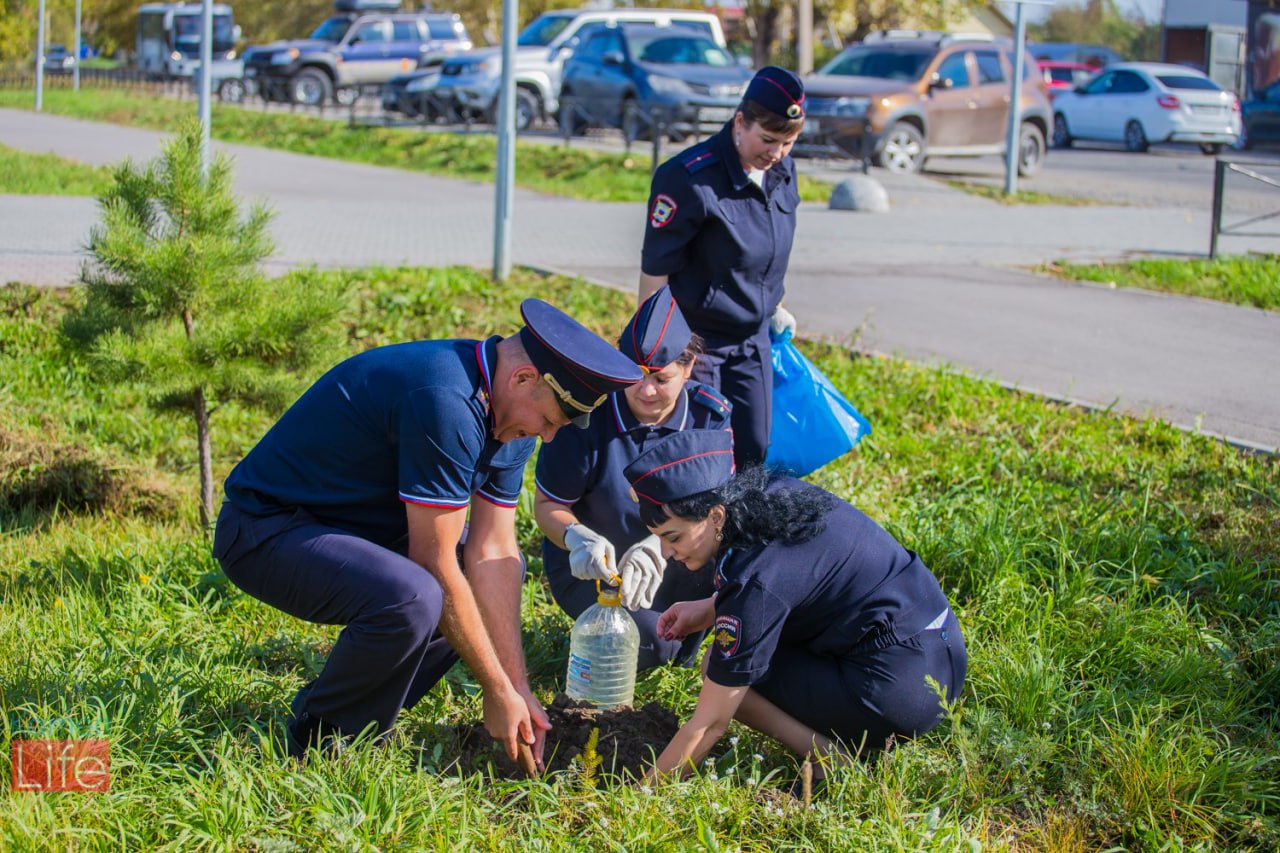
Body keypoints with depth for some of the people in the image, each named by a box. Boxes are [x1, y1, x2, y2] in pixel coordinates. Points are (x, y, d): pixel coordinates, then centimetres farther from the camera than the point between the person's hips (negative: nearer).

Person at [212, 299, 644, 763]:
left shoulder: (512, 412, 0)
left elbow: (493, 552, 1)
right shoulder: (444, 401, -30)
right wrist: (498, 691, -16)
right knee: (413, 599, -34)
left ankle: (363, 715, 11)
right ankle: (321, 734, -8)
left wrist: (518, 688, -4)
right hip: (266, 531, -10)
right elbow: (435, 564, -25)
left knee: (501, 566, 15)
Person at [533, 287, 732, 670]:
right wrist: (577, 537, -32)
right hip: (590, 567, -3)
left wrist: (660, 547, -37)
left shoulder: (711, 417, -10)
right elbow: (548, 504, -8)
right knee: (646, 643, -31)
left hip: (676, 565, 3)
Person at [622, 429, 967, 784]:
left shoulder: (756, 580, -23)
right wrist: (707, 610, 11)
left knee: (722, 668, -5)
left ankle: (833, 759, -10)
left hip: (900, 690, -9)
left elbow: (708, 725, -18)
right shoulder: (769, 494, 0)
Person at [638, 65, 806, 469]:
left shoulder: (782, 171, 0)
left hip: (752, 340, 7)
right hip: (694, 340, -7)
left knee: (753, 452, 11)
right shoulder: (689, 179, -23)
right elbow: (654, 269, -18)